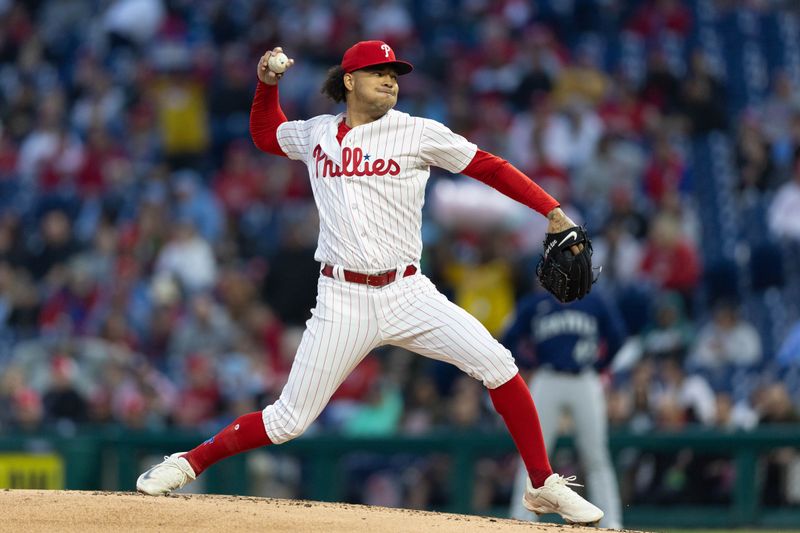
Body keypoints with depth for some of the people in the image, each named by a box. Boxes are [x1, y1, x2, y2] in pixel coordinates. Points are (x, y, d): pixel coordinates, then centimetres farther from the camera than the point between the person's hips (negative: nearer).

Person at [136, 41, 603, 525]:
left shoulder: (418, 133, 1)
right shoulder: (316, 133, 10)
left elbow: (490, 168, 2)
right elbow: (265, 135, 30)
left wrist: (553, 211, -7)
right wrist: (268, 85, 13)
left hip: (408, 294, 0)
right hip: (342, 300, 0)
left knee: (498, 365, -17)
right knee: (289, 421, -3)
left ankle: (545, 486, -5)